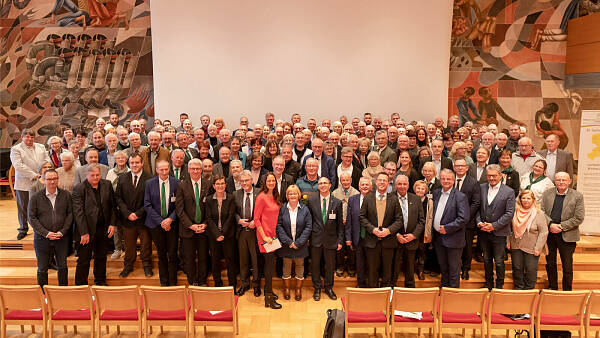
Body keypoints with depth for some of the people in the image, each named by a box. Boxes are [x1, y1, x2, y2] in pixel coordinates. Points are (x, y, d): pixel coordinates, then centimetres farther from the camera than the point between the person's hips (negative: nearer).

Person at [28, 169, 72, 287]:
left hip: (62, 238, 1)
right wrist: (46, 233, -12)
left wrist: (62, 232, -9)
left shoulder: (66, 195, -1)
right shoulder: (36, 197, -4)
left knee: (62, 267, 8)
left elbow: (70, 214, 1)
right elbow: (31, 217, -4)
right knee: (42, 269, 9)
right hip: (42, 239, -1)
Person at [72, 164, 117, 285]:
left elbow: (113, 206, 9)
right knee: (84, 260, 7)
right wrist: (84, 233, -18)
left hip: (104, 229, 4)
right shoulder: (79, 189, -11)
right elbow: (78, 212, -14)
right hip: (86, 230, -4)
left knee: (101, 257, 19)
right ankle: (81, 285, 23)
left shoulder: (107, 185, 3)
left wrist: (112, 224, 2)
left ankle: (100, 281, 37)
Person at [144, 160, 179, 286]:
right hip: (156, 224, 1)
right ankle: (163, 282, 24)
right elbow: (147, 205, -3)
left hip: (172, 223, -1)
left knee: (172, 255, 3)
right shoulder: (149, 183, -1)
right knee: (161, 255, 10)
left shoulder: (176, 183, -3)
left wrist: (170, 219, -14)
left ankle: (173, 283, 16)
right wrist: (160, 221, -10)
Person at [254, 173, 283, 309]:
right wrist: (264, 236, -17)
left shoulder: (274, 197, 11)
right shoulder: (261, 197, -13)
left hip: (273, 234, 7)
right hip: (265, 235, -7)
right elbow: (256, 219, -14)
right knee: (270, 264, -5)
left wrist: (274, 234, 11)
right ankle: (269, 298, 2)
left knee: (270, 263, 15)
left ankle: (268, 290, 29)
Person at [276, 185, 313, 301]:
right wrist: (288, 242, -13)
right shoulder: (282, 209, -3)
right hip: (286, 244, 0)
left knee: (300, 264, 9)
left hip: (300, 244, 0)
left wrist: (298, 242, -11)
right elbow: (279, 226, -6)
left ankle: (298, 289, 23)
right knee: (286, 264, 9)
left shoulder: (304, 209, -3)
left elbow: (308, 227, -5)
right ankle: (286, 288, 24)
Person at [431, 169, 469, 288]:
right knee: (442, 266, 20)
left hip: (453, 239, -6)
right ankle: (444, 287, 36)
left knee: (453, 268, 7)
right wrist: (432, 231, 6)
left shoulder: (460, 197, -13)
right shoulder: (436, 193, 7)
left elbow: (464, 218, -19)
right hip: (438, 237, 6)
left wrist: (447, 228, -18)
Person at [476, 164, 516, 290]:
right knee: (486, 259, 17)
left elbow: (509, 213, -10)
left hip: (499, 233, -3)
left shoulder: (509, 192, -7)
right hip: (483, 232, 4)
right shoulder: (481, 188, 3)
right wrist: (479, 222, -9)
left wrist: (494, 225, -16)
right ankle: (488, 284, 33)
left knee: (499, 261, 7)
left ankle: (499, 286, 26)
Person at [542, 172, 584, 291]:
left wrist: (561, 226, -14)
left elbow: (579, 218, -8)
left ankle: (567, 291, 22)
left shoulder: (577, 196, -4)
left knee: (567, 266, 6)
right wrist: (550, 224, -15)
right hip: (549, 233, 3)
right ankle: (552, 287, 31)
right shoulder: (547, 193, 3)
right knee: (550, 263, 15)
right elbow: (542, 211, -1)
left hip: (567, 236, -2)